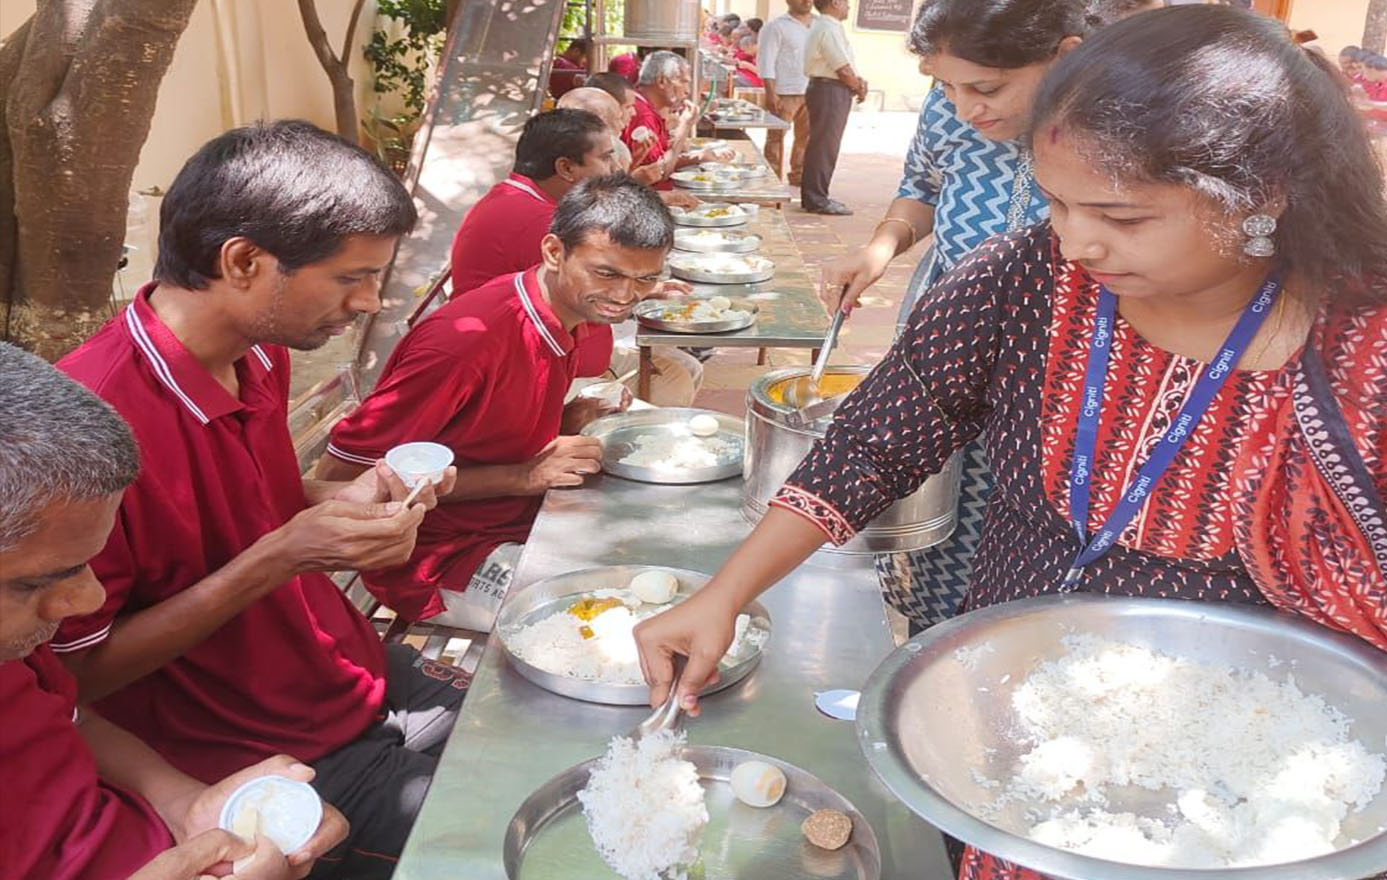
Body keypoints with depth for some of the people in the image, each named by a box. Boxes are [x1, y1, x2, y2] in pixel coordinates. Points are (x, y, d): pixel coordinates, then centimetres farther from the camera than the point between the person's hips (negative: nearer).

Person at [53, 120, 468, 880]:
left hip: (363, 676, 8)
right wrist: (280, 555, -28)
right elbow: (76, 672, -21)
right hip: (260, 758, -8)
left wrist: (346, 501, -6)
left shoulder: (261, 352, -2)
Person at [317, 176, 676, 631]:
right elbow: (340, 473, -23)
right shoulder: (470, 338, -26)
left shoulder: (582, 315, 0)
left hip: (524, 521, 8)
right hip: (436, 560, -8)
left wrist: (576, 417, -9)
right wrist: (521, 477, -24)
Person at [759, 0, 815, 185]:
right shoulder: (776, 27, -4)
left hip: (812, 93, 6)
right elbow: (766, 62, -9)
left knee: (807, 137, 10)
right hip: (784, 93, -6)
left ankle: (799, 176, 21)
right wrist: (771, 93, -17)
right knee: (776, 137, -1)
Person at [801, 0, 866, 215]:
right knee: (824, 146, -7)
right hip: (830, 91, -11)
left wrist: (858, 81, 3)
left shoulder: (825, 27, 17)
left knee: (821, 145, 14)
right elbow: (843, 70, -18)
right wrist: (858, 88, -2)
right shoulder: (829, 29, -16)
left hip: (828, 90, 11)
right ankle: (817, 199, -3)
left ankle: (814, 195, 21)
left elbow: (842, 66, 18)